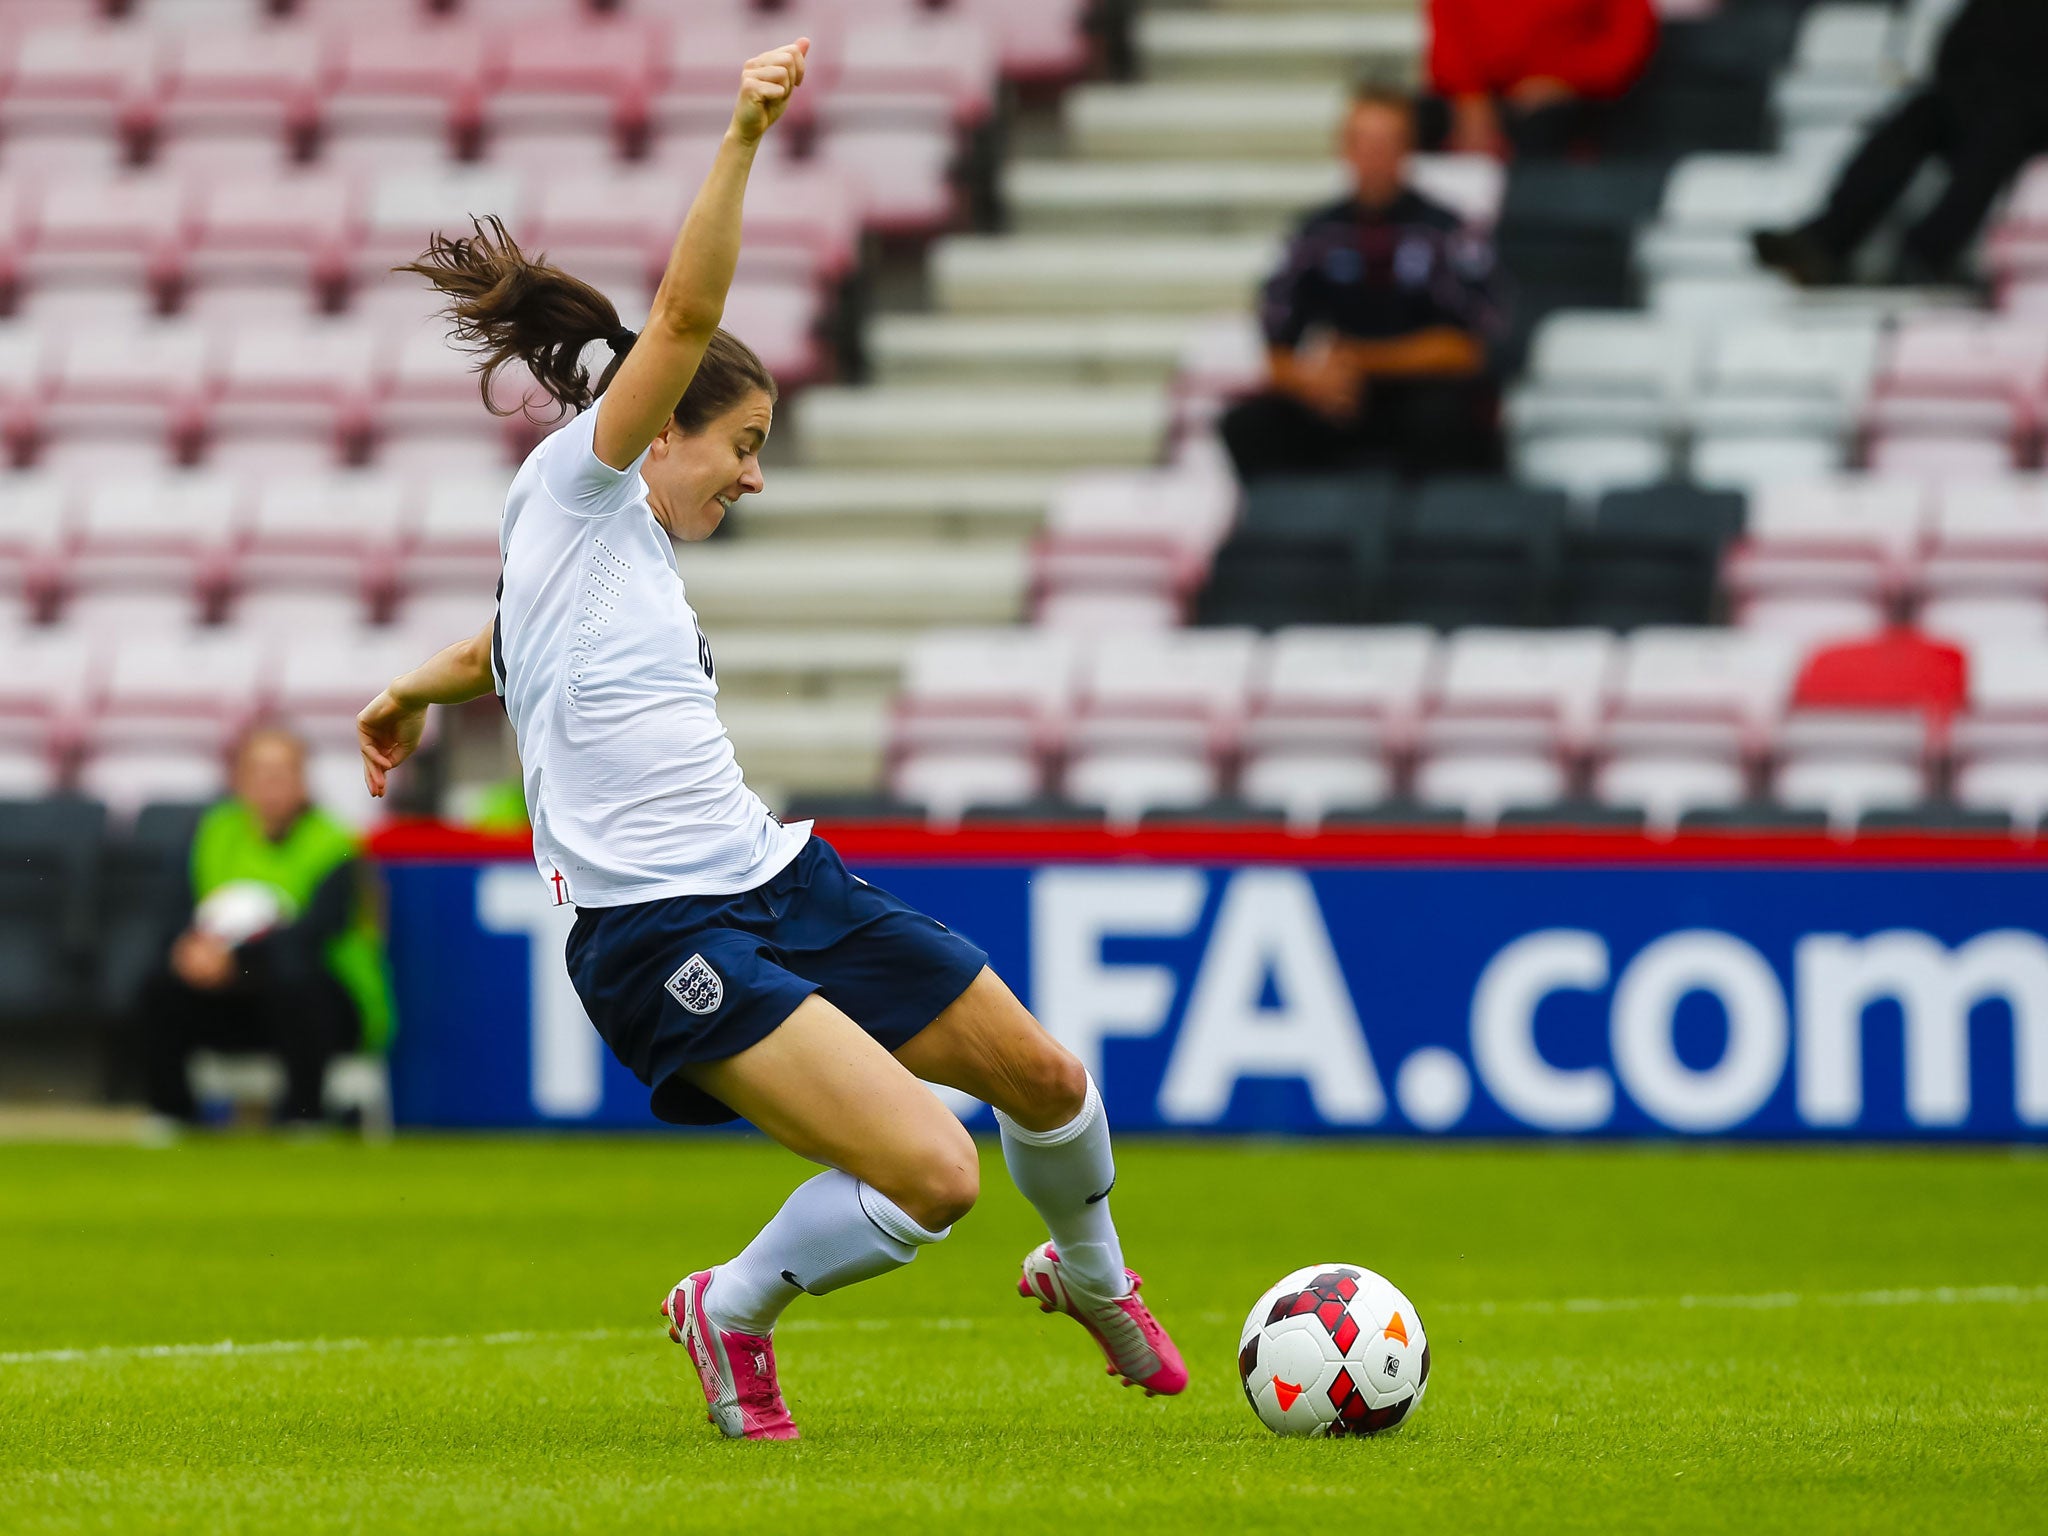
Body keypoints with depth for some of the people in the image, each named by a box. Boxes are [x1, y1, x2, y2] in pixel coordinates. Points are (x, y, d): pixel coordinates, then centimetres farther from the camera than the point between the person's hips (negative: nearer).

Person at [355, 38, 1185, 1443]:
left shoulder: (641, 560, 20)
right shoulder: (576, 488, -3)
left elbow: (500, 655, 41)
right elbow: (687, 317, -17)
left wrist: (415, 693, 60)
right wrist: (744, 140, -24)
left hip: (779, 881, 9)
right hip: (664, 941, -9)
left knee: (1044, 1080, 14)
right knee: (933, 1176, -21)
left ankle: (1091, 1277, 46)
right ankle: (732, 1312, 6)